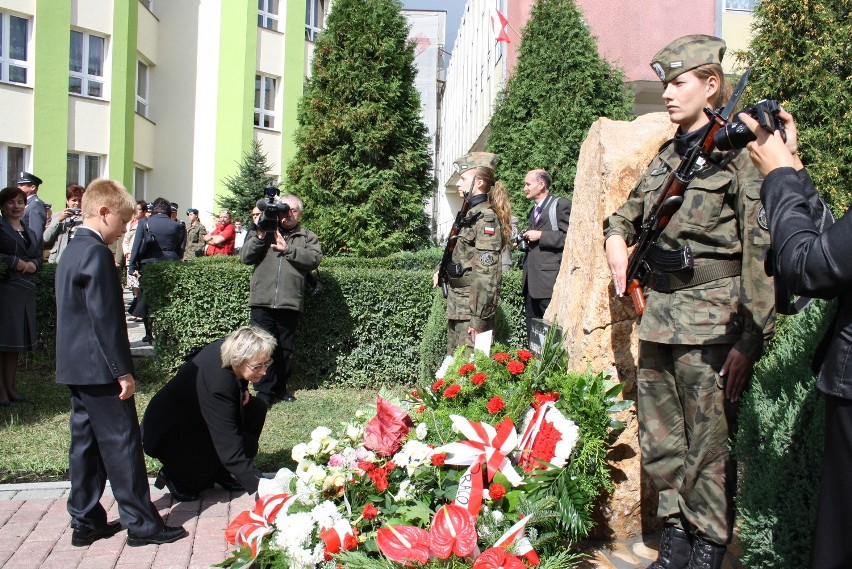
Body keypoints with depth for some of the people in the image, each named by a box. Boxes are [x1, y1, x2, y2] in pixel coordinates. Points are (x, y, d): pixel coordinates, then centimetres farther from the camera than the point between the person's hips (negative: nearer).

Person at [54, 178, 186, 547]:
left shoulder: (72, 251, 14)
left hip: (76, 368, 10)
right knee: (123, 445, -3)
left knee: (86, 444, 13)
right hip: (100, 369, -10)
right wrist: (123, 370, -18)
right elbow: (105, 318, -21)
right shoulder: (96, 253, -16)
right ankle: (142, 524, 5)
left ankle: (85, 522, 20)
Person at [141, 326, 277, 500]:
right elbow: (231, 449, -37)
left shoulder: (229, 347, -16)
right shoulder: (218, 383, -38)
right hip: (167, 432, -9)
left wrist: (242, 388, -7)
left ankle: (221, 473, 4)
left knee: (256, 410, -5)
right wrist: (259, 487, -38)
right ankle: (176, 477, -3)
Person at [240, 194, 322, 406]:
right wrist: (260, 236, -7)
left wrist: (288, 249, -12)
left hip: (290, 303, 0)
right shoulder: (263, 230, 17)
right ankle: (264, 391, 1)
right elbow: (245, 257, 7)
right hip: (262, 301, 0)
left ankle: (280, 387, 20)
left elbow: (315, 258, -5)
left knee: (285, 349, 7)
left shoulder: (308, 237, 14)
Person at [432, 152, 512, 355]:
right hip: (458, 306, 10)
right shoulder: (473, 213, 14)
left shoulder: (486, 218, -15)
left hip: (473, 308, -10)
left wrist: (479, 318, -23)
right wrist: (443, 270, 15)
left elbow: (487, 272, -21)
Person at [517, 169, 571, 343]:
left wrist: (540, 236, -13)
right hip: (531, 280, 9)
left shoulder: (561, 205, -3)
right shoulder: (534, 210, 23)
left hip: (549, 278, -9)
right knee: (532, 331, 10)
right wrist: (526, 242, 13)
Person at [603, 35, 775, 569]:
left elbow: (762, 252, -14)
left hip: (711, 319, -7)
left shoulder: (738, 153, -8)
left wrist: (751, 340, -18)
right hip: (660, 312, 7)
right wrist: (617, 236, 7)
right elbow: (632, 209, 30)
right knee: (659, 438, 13)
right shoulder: (668, 155, 12)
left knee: (709, 445, 3)